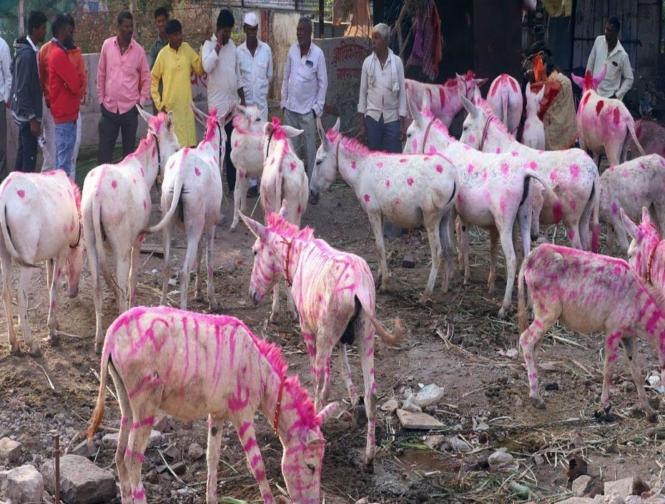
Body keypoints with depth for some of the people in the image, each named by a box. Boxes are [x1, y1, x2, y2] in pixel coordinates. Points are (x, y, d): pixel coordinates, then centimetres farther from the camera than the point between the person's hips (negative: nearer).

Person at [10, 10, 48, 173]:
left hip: (23, 112, 10)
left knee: (23, 153, 16)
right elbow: (23, 90, -22)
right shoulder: (28, 54, -21)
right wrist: (32, 118, -21)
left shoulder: (26, 50, 8)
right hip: (27, 113, -10)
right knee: (29, 156, -5)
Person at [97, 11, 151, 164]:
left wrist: (141, 101, 0)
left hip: (130, 108, 0)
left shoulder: (139, 50, -1)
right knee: (105, 150, 1)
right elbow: (101, 74, 8)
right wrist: (101, 99, 6)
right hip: (109, 107, 0)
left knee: (129, 150, 7)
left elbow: (146, 78, 7)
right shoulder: (107, 45, 1)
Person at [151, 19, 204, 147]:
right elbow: (153, 79, 3)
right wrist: (158, 103, -2)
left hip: (186, 106, 3)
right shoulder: (163, 54, -5)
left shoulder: (187, 49, 4)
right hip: (170, 107, -3)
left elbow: (200, 69, 7)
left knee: (189, 143, 4)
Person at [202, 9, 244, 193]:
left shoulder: (232, 45, 12)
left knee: (232, 145, 11)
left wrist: (242, 98, 14)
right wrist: (218, 46, -23)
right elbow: (207, 67, -28)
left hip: (233, 102, 7)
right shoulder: (209, 45, -9)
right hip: (217, 104, -7)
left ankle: (233, 184, 18)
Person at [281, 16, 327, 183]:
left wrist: (317, 107, -7)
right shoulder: (292, 50, 4)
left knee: (310, 149, 0)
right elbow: (286, 77, 11)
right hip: (290, 108, 4)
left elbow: (323, 83, -3)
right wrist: (284, 101, 9)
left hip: (308, 110, -4)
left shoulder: (318, 54, -7)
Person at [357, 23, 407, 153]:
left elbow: (402, 92, 0)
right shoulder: (367, 62, 3)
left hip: (392, 118, -1)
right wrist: (362, 120, 3)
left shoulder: (397, 62, -1)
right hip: (373, 117, 1)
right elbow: (363, 91, 6)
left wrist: (403, 122, -3)